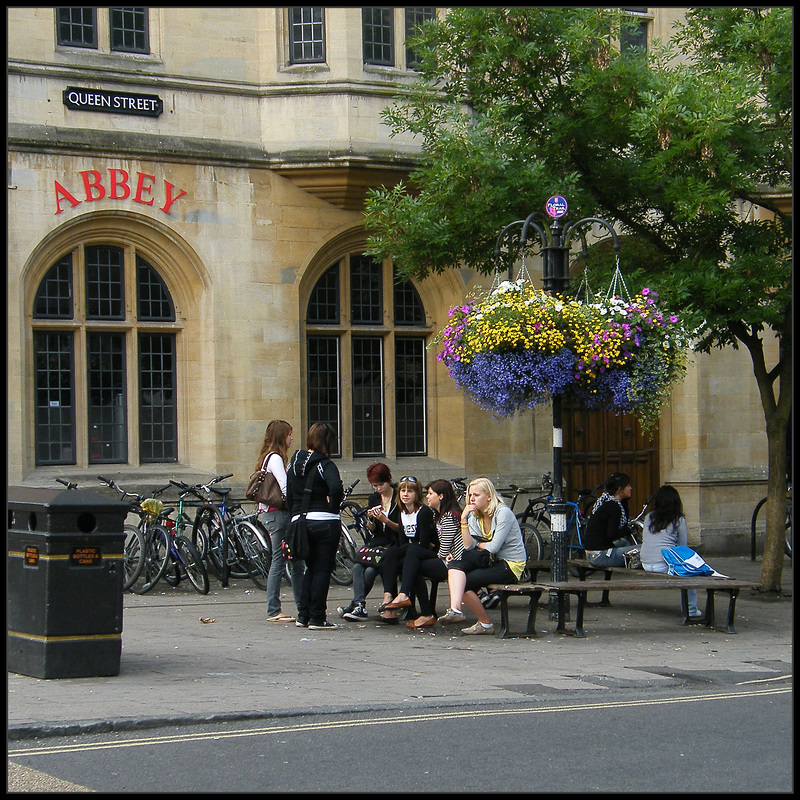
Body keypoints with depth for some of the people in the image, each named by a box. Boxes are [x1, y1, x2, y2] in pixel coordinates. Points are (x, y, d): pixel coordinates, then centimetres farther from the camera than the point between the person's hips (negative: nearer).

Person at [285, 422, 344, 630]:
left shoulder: (294, 463, 8)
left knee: (311, 568, 18)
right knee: (322, 569, 1)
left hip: (299, 522, 6)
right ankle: (317, 619, 1)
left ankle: (303, 615, 16)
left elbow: (289, 496, 11)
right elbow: (336, 488, -29)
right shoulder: (325, 465, -11)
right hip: (325, 523, -6)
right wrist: (333, 507, -13)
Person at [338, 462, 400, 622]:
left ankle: (356, 604, -12)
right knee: (357, 567, -24)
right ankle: (359, 607, -31)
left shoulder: (399, 498, -3)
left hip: (394, 545, -5)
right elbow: (371, 530, 12)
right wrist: (370, 520, -10)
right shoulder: (373, 499, 13)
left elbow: (401, 528, -6)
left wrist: (385, 520, -21)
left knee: (370, 571, -26)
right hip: (376, 543, 5)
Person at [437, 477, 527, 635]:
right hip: (491, 562, 7)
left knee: (465, 582, -22)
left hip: (511, 566, -7)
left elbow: (494, 547, -18)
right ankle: (455, 609, -34)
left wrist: (479, 544, 2)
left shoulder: (503, 513, -12)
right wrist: (463, 520, -12)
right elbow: (469, 546, -5)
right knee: (454, 565, -19)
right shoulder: (475, 516, 10)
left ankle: (486, 624, -7)